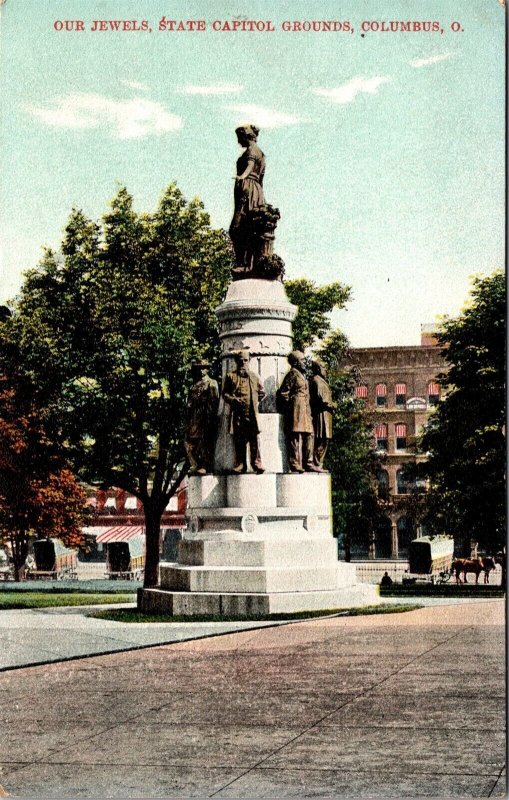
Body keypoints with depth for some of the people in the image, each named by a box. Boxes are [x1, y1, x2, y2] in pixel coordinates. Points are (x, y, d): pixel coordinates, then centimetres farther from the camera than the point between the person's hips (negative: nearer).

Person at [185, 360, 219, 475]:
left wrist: (210, 418, -17)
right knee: (190, 442, 3)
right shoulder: (194, 385, 20)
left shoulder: (211, 384, -2)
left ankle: (205, 466, -4)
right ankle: (195, 465, 8)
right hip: (193, 417, 8)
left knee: (205, 441, -6)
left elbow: (213, 402, -9)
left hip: (204, 418, -8)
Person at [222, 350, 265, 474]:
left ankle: (257, 463, -9)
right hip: (237, 413, 0)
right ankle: (240, 464, 4)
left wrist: (255, 401, 7)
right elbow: (225, 394, 6)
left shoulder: (254, 376, 17)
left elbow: (262, 393, 22)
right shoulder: (230, 376, 11)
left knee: (254, 438, -9)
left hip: (252, 412, 0)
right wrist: (234, 400, -11)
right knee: (238, 440, -1)